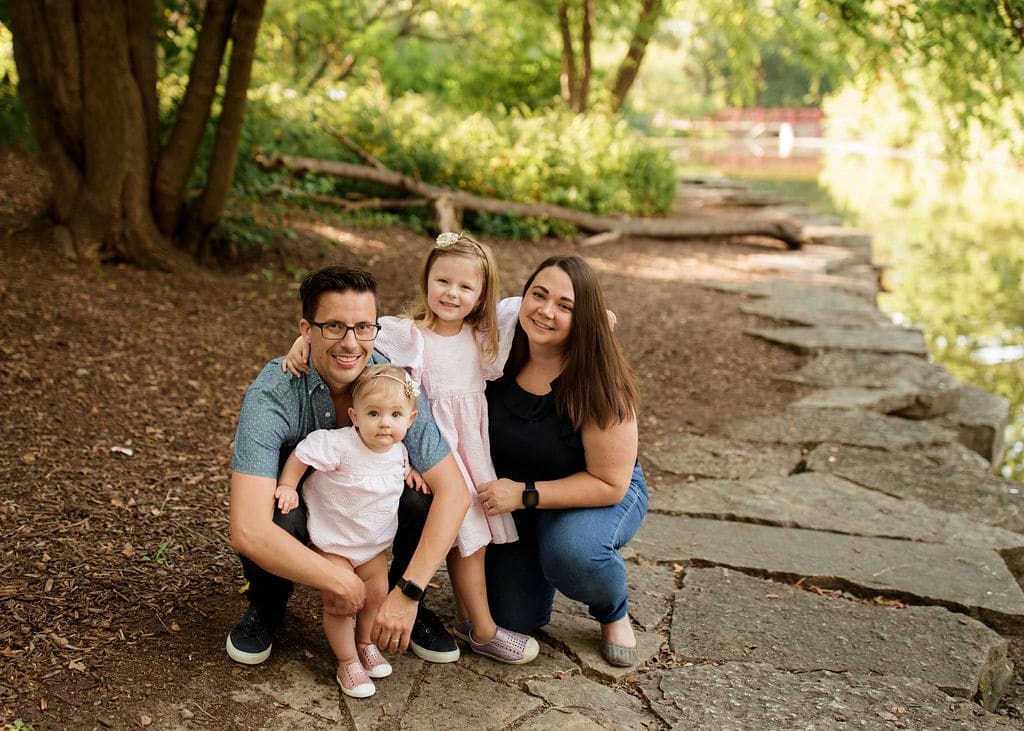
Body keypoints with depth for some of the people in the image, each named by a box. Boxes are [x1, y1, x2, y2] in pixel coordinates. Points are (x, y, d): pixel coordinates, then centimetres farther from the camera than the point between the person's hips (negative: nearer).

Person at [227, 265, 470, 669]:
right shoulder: (271, 395, -34)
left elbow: (454, 492, -27)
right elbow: (247, 531, -41)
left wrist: (408, 593, -34)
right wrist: (340, 582, -36)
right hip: (295, 497, -2)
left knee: (423, 501, -28)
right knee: (279, 520, -35)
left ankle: (401, 601, 2)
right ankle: (267, 605, 0)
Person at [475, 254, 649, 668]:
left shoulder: (599, 385, -28)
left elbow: (610, 484, -24)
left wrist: (526, 494, -28)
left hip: (599, 498, -4)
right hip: (516, 507, 4)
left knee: (572, 551, -37)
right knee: (513, 620, -6)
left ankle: (614, 614, -2)